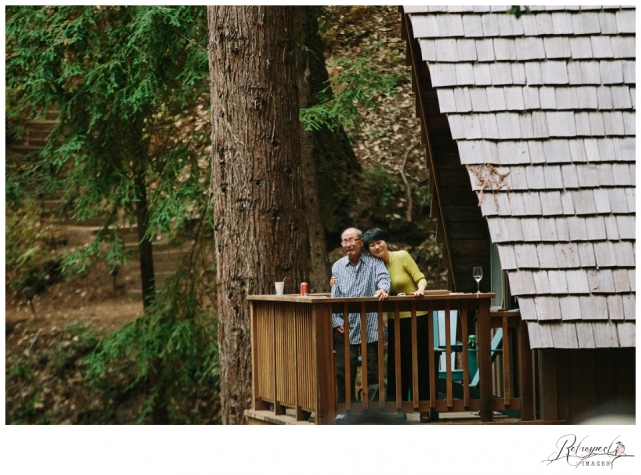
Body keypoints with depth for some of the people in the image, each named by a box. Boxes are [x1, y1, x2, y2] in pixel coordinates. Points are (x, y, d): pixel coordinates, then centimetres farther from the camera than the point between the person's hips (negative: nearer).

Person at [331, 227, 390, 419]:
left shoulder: (374, 263, 3)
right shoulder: (338, 266, 10)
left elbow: (383, 277, -14)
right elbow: (334, 297, 7)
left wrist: (383, 288, -38)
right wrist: (337, 322, -3)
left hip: (370, 328, -2)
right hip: (345, 329, 2)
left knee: (373, 370, 2)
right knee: (344, 371, 3)